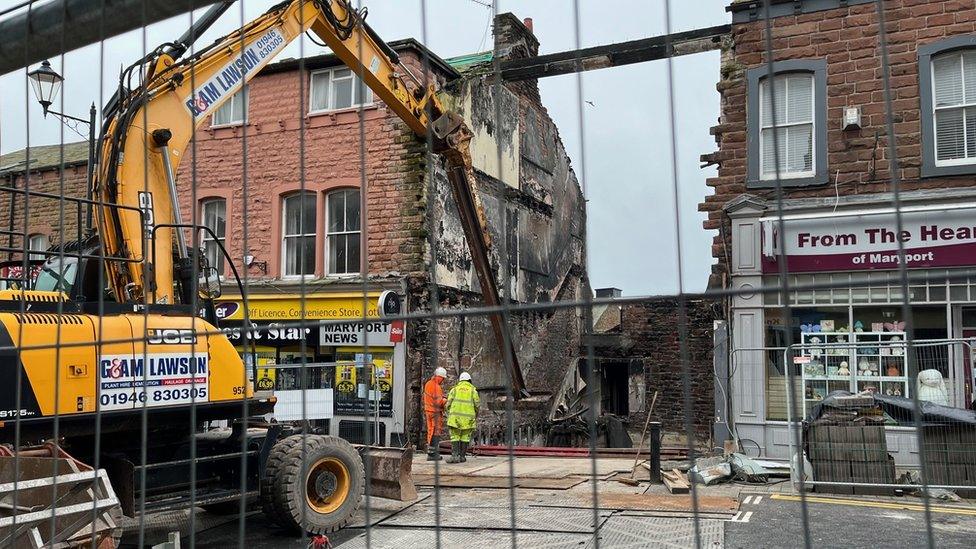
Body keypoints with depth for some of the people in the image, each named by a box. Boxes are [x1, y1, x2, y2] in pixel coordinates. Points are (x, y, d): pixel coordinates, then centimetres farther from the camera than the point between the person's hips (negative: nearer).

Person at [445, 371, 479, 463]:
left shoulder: (455, 389, 11)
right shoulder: (473, 390, 9)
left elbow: (449, 403, 4)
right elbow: (477, 404, 3)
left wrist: (449, 414, 17)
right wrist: (476, 414, 20)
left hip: (455, 416, 0)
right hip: (468, 417, 0)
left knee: (455, 436, 3)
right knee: (465, 437, 9)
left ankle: (455, 455, -10)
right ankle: (462, 456, 8)